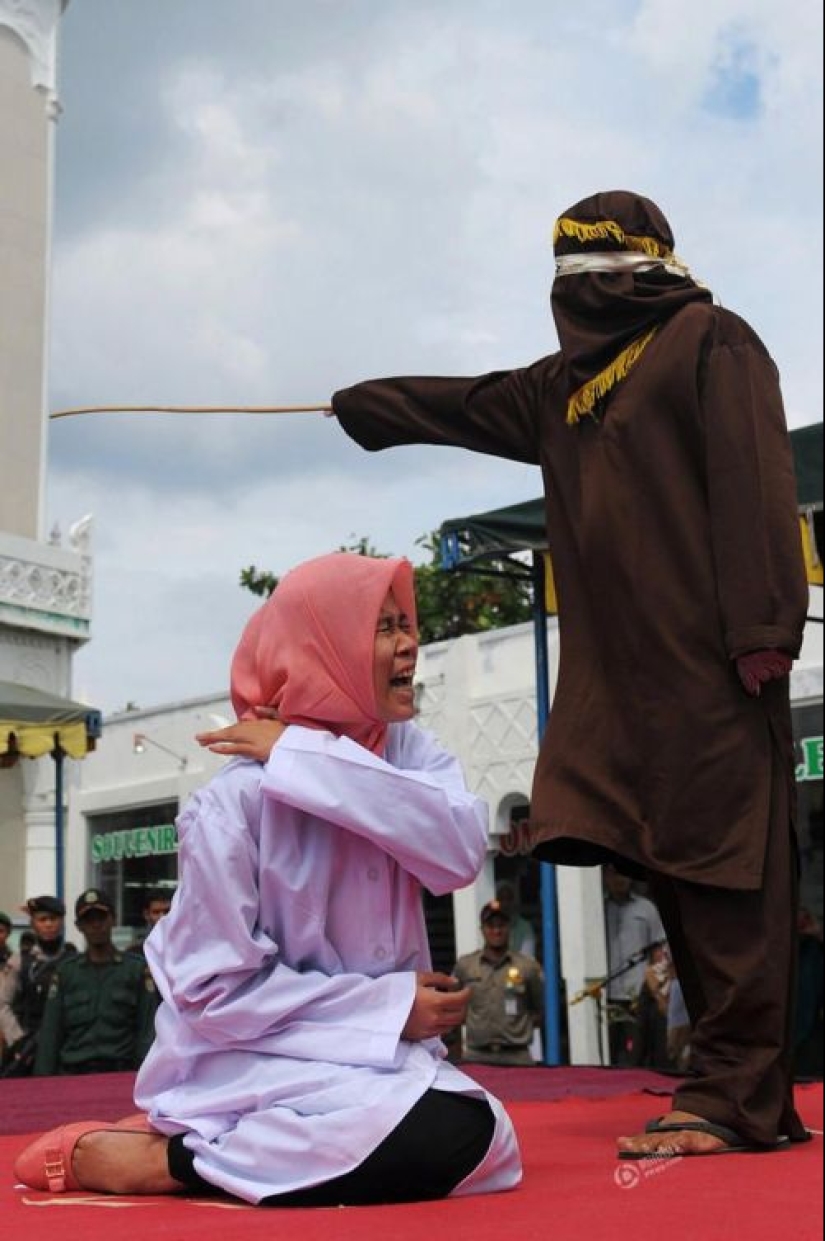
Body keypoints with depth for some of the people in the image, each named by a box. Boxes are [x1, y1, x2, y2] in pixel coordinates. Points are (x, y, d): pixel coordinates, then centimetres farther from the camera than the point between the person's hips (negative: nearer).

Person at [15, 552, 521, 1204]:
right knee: (448, 1136, -26)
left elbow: (462, 850, -23)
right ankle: (162, 1157, -10)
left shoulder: (409, 751, -2)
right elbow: (217, 990, -18)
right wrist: (389, 1006, -18)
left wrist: (311, 757, -25)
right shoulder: (236, 801, -20)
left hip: (369, 1049, 7)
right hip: (247, 1059, -7)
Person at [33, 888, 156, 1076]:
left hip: (121, 1074, -1)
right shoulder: (65, 971, 10)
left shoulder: (137, 969, 5)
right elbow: (50, 1034, 8)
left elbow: (147, 1032, 2)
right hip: (73, 1075, 2)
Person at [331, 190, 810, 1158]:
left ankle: (739, 1101, -7)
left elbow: (754, 485, -12)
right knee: (672, 866, 5)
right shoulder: (569, 381, 22)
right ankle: (736, 1081, 10)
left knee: (727, 873, -8)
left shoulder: (710, 341, -1)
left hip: (708, 666, -8)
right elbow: (465, 406, 36)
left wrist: (760, 628, -21)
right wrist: (362, 405, 44)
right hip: (620, 673, 8)